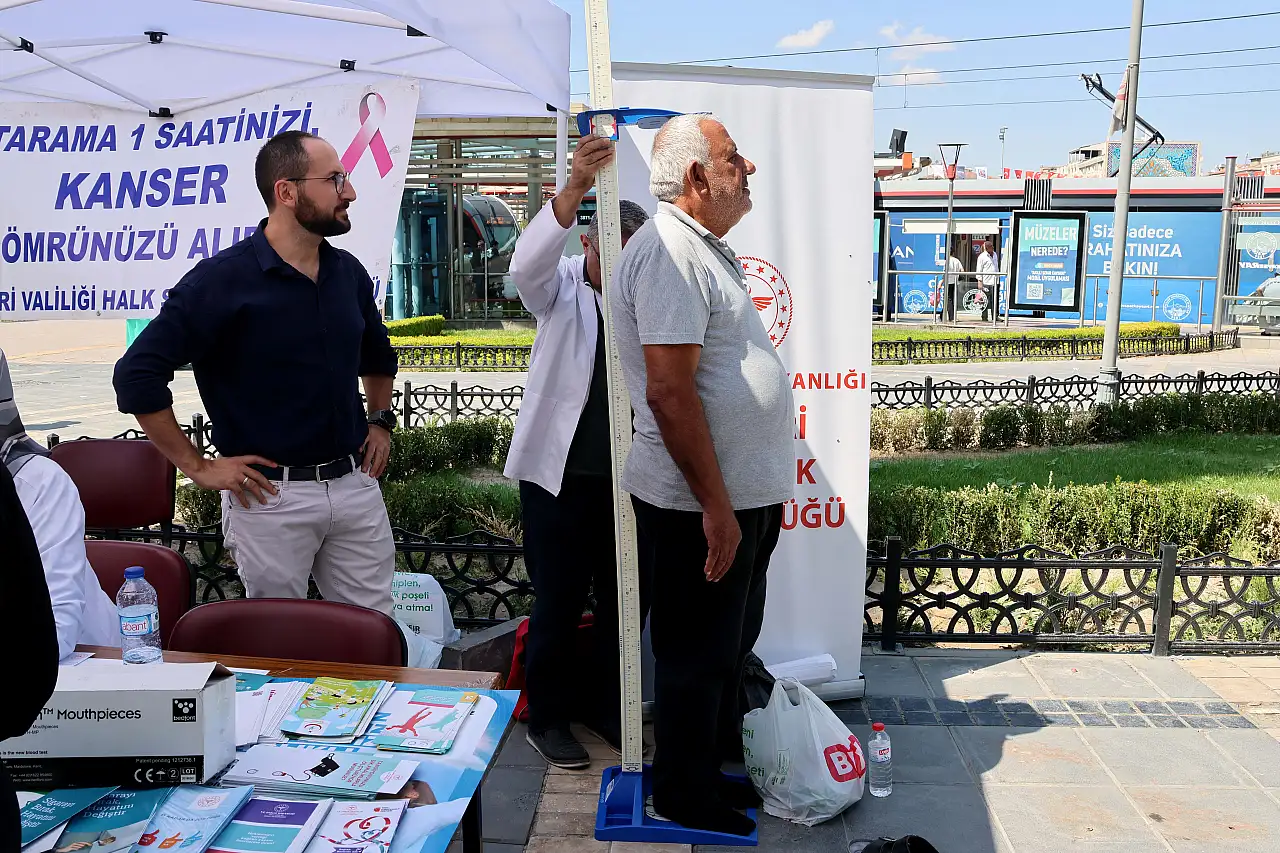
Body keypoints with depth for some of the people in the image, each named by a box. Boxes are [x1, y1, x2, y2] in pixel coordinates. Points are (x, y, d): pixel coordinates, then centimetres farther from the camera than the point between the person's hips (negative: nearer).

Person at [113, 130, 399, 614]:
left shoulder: (348, 272, 7)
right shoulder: (223, 279, -11)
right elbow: (136, 374, -13)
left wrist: (381, 421, 16)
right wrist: (197, 467, -12)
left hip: (356, 485, 5)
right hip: (272, 496, -5)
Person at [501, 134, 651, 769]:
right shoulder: (562, 290, -3)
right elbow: (528, 264, -26)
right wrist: (577, 187, -38)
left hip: (627, 478, 3)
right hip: (561, 475, -3)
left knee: (622, 600, 14)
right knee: (558, 603, 6)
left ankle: (604, 704, 34)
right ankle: (547, 717, 24)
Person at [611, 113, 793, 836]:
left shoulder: (707, 249, 14)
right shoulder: (670, 252, -20)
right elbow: (669, 391, -26)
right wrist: (715, 505, -23)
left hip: (745, 495, 10)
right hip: (703, 505, -10)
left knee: (732, 642, 22)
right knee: (698, 655, 6)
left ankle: (725, 761, 40)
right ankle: (686, 793, 25)